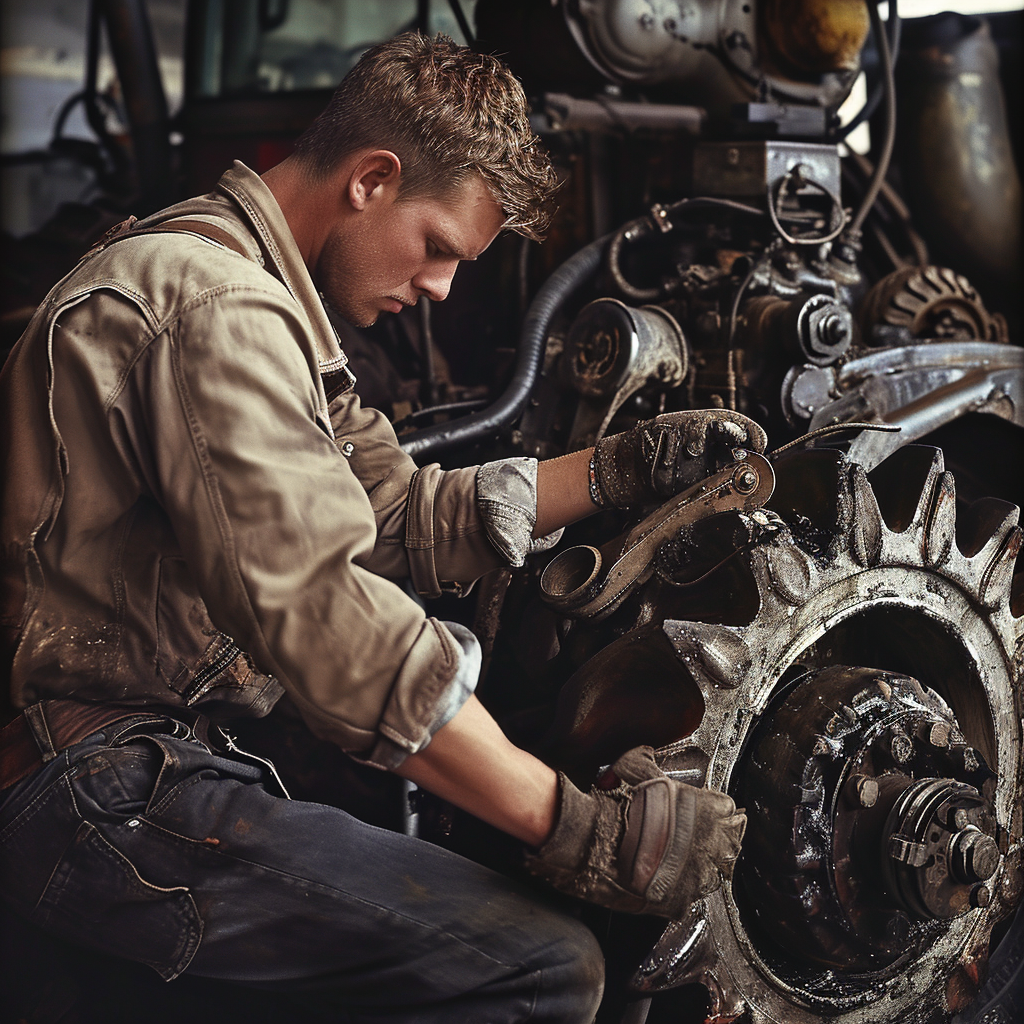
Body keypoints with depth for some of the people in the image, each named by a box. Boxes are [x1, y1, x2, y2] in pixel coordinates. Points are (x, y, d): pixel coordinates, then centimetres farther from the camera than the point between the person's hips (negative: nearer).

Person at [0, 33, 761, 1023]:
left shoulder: (251, 287, 17)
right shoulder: (217, 306, -18)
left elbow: (401, 518, 16)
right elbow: (320, 614, -28)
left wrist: (618, 469, 8)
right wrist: (575, 828, -26)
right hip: (101, 798, -11)